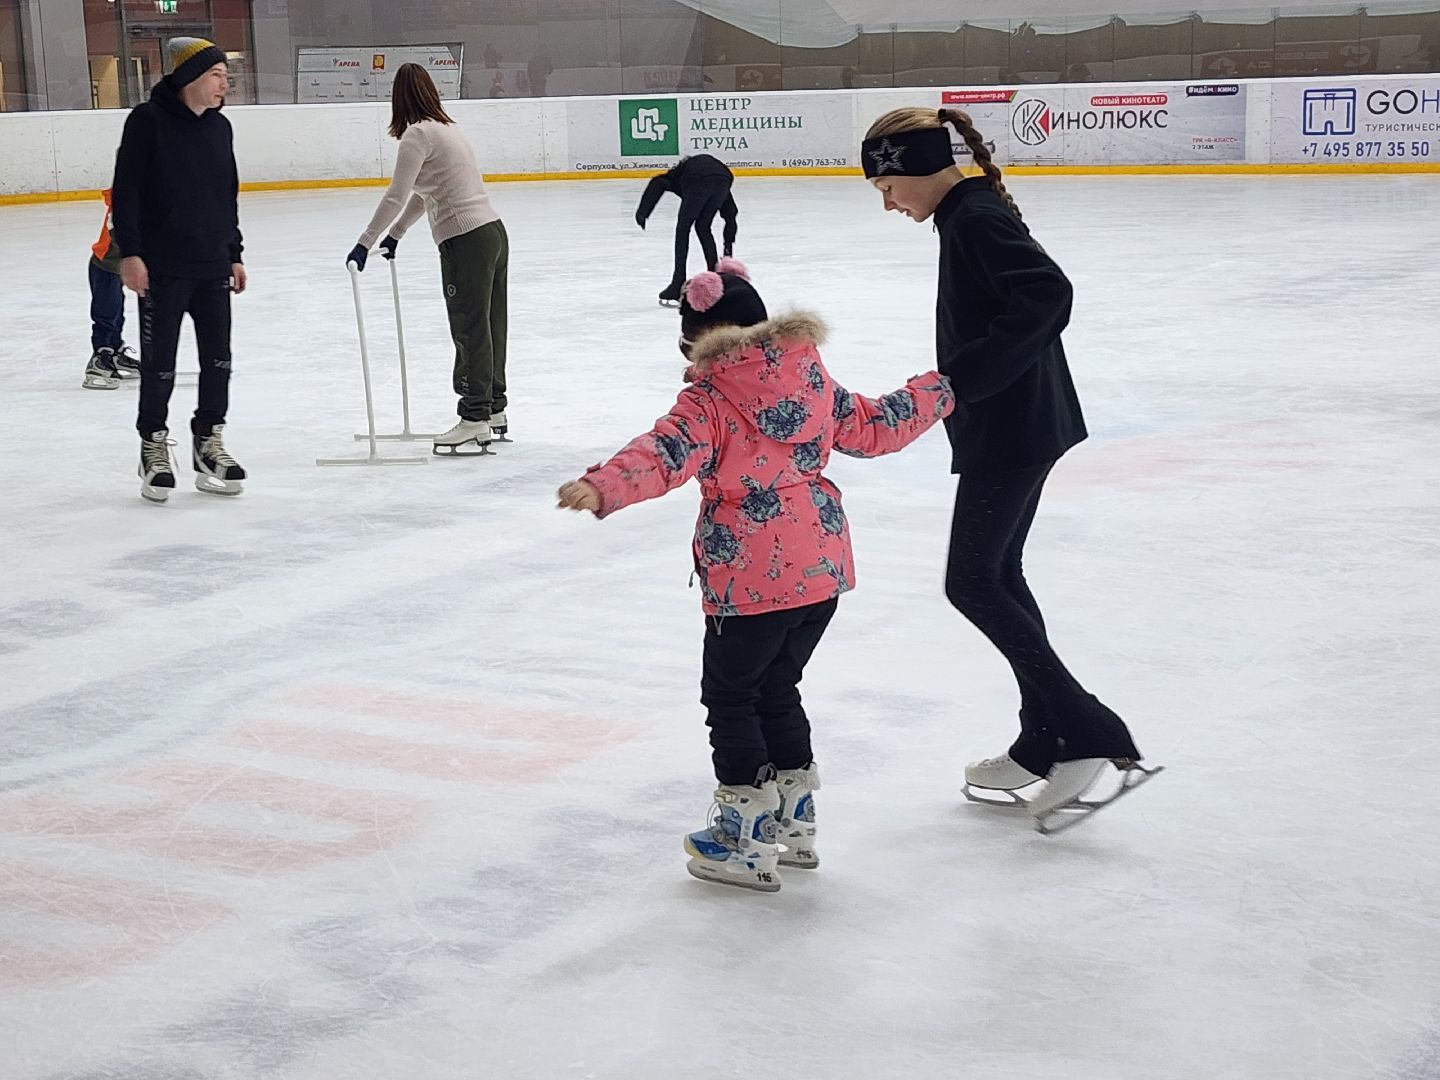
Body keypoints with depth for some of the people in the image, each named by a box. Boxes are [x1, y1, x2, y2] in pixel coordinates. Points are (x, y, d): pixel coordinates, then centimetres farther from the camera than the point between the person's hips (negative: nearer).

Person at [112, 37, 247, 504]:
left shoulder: (219, 127, 10)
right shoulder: (148, 120, -9)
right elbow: (126, 189, -11)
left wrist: (234, 254, 18)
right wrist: (130, 252, -16)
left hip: (213, 267, 6)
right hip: (162, 268, -6)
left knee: (218, 360, 8)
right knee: (159, 365, 2)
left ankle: (209, 443, 21)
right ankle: (154, 449, 16)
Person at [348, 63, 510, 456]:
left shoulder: (417, 133, -10)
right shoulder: (446, 127, 17)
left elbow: (397, 195, -15)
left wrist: (365, 243, -10)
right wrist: (394, 235, 28)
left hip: (465, 242, -9)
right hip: (493, 232, 9)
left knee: (470, 328, -4)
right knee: (489, 326, 14)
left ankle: (475, 420, 0)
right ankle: (494, 412, 23)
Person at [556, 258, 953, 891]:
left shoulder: (710, 401, -10)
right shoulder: (812, 378, 8)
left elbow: (665, 456, -28)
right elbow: (874, 427, 18)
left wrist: (601, 488, -41)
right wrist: (941, 389, 33)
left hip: (751, 580, -7)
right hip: (823, 566, 7)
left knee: (729, 696, 7)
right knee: (777, 690, 22)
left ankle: (745, 842, 10)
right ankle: (793, 825, 30)